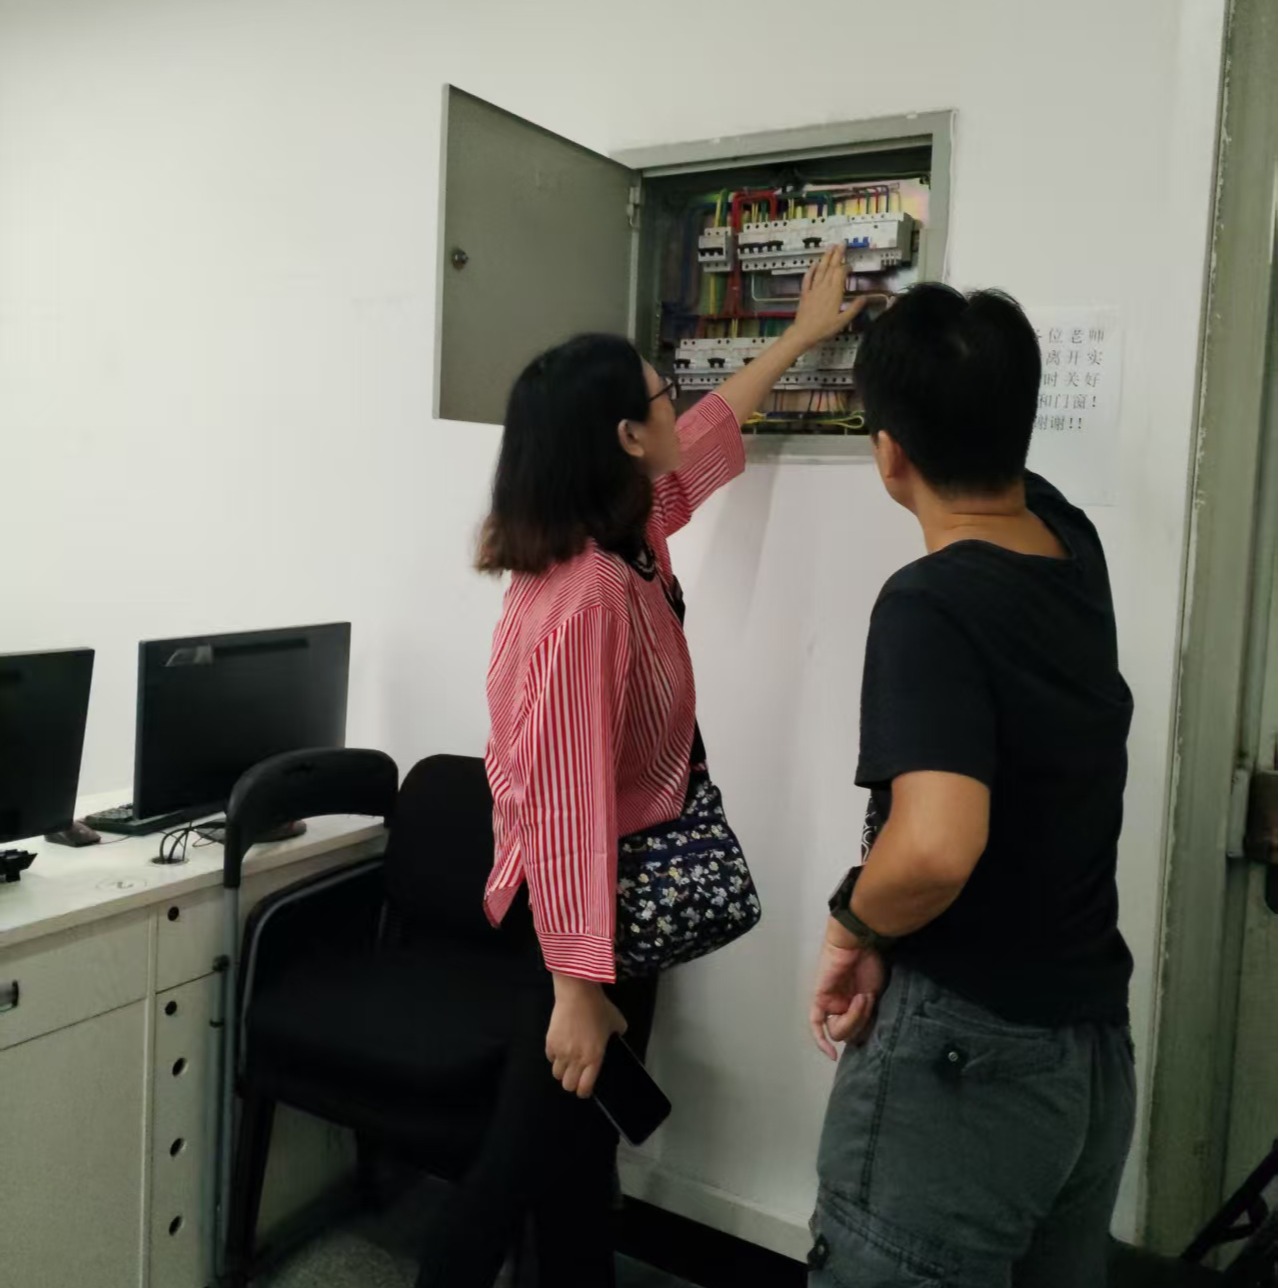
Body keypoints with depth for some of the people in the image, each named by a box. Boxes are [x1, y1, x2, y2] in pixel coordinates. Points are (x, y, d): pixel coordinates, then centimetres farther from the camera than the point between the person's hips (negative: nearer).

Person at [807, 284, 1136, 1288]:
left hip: (962, 1058, -8)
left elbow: (936, 848, -36)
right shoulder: (1074, 548, 1)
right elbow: (997, 469, 23)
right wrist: (892, 336, 37)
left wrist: (853, 925, -15)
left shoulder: (931, 604, -22)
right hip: (1095, 1049, 8)